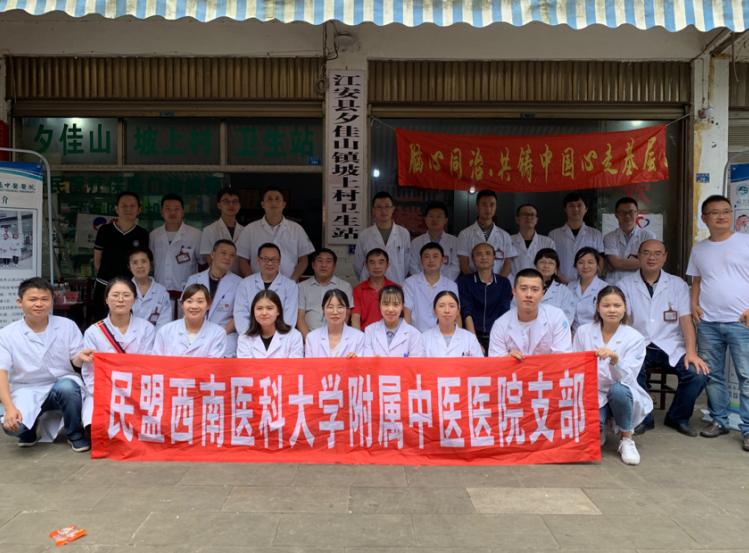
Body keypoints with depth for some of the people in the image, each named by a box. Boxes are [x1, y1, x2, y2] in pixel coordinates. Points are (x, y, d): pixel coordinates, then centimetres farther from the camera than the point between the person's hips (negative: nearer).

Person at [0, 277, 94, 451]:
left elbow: (75, 361, 1)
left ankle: (75, 435, -9)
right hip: (26, 390, 0)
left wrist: (80, 357, -27)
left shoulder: (67, 326, -3)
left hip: (62, 383, 0)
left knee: (67, 387, -37)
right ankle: (30, 429, 12)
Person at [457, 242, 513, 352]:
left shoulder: (504, 283, 11)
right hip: (473, 336, -1)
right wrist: (475, 343, -13)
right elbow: (467, 313, -4)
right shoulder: (464, 281, 6)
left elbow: (504, 314, 2)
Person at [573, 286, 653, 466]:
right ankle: (599, 431, 12)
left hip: (621, 395, -1)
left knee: (618, 390, -37)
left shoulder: (635, 338, -10)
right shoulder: (583, 332, -3)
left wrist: (614, 358, -40)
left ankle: (626, 439, -10)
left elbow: (626, 379, -20)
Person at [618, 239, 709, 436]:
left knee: (697, 373, -24)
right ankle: (643, 418, -3)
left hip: (670, 346, 2)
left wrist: (691, 352, -16)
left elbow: (686, 320, 0)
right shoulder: (626, 285, 4)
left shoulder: (678, 284, 8)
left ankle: (678, 418, 6)